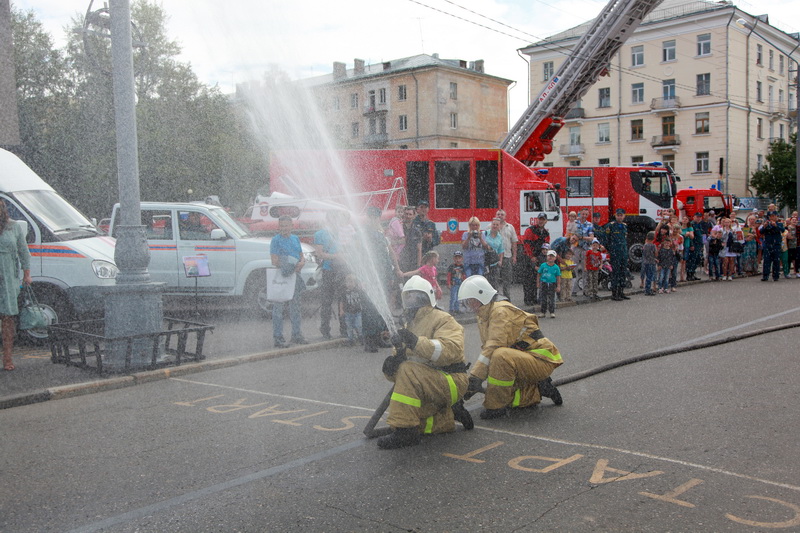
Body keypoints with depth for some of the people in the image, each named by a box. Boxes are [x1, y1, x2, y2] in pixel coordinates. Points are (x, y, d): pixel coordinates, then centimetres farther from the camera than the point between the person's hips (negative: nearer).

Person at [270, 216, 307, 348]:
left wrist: (302, 262, -6)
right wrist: (292, 267, -26)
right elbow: (274, 261, -14)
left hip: (294, 276, 7)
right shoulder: (275, 240, -7)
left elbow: (301, 255, 18)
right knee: (279, 308, -3)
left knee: (295, 307, 15)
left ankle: (296, 335, 25)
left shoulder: (295, 239, 13)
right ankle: (278, 337, 1)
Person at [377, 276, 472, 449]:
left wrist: (417, 342, -36)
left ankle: (405, 431, -27)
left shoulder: (442, 319, -6)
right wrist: (391, 365, -13)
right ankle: (450, 415, 12)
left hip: (451, 381, -9)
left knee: (408, 370, -31)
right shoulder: (409, 325, 19)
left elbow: (451, 350, -26)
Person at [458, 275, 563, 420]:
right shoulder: (483, 317, 11)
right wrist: (474, 380, 0)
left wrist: (474, 376, -29)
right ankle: (538, 391, 19)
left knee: (501, 356, -36)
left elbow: (494, 347, -29)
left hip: (542, 360, -10)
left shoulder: (501, 311, -20)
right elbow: (486, 350, 11)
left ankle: (496, 406, -23)